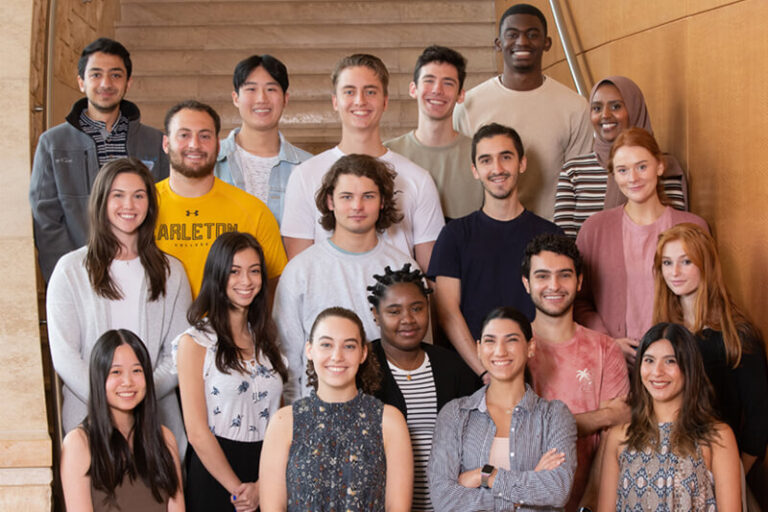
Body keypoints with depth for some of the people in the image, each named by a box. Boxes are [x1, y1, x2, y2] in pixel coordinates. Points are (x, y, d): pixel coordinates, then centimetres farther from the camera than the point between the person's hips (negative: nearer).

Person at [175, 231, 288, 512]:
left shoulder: (264, 338, 10)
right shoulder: (196, 342, -6)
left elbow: (275, 420, 7)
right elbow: (197, 432, -10)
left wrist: (263, 486, -7)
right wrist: (238, 489, -11)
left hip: (266, 466, 5)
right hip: (215, 471, -4)